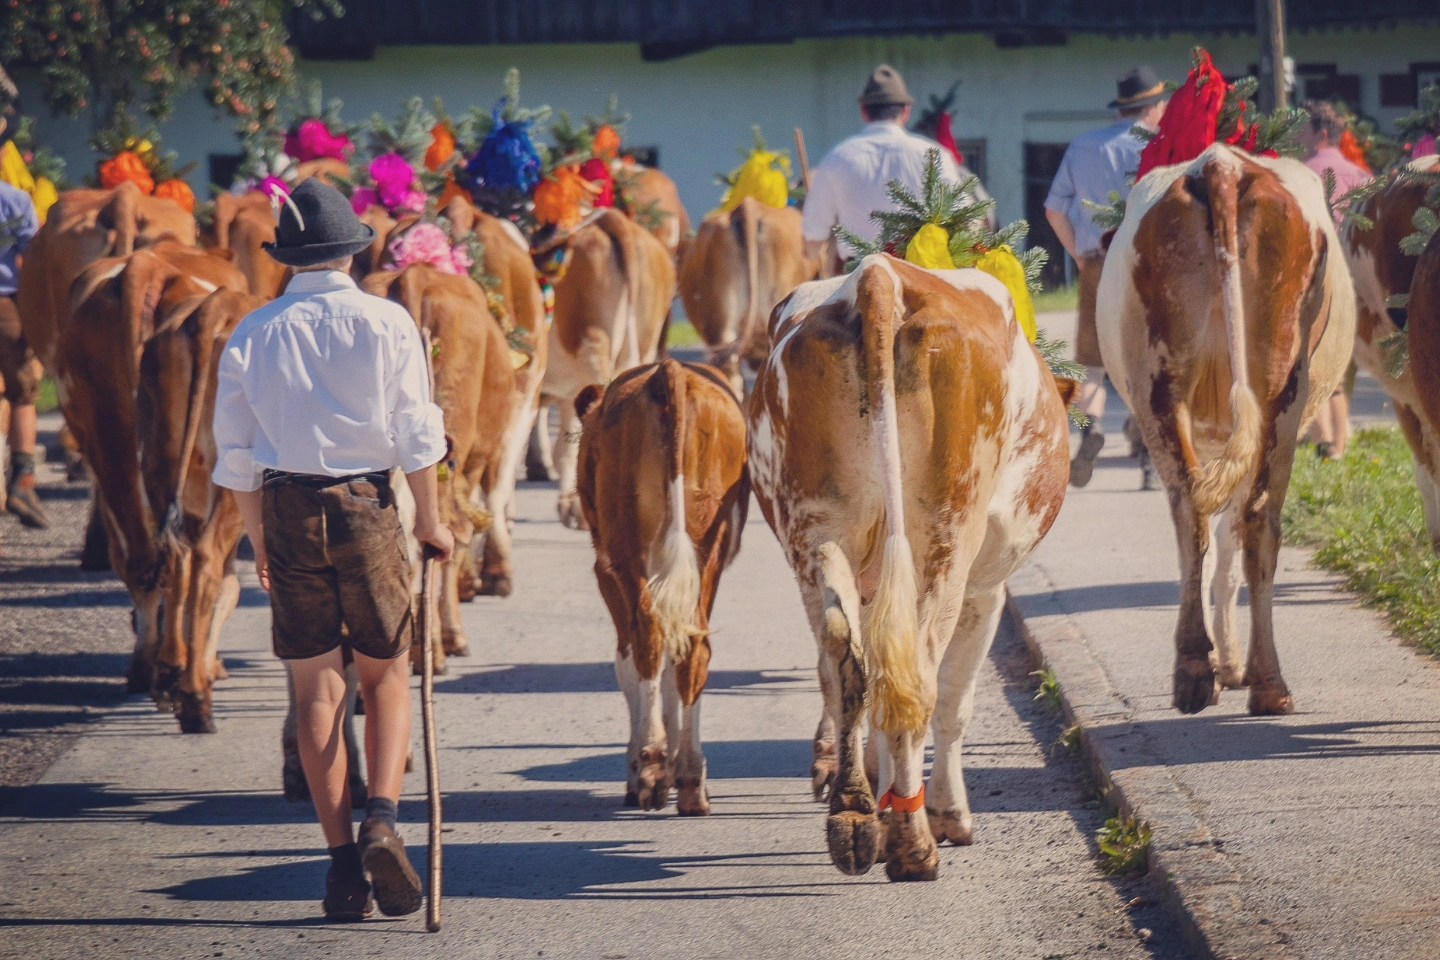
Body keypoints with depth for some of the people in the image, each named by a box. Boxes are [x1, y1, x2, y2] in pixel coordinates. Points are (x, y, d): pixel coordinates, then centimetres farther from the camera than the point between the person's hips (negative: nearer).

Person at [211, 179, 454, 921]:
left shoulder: (252, 336, 3)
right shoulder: (385, 323, -2)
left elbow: (236, 458, 6)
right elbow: (416, 437, -4)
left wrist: (260, 544, 16)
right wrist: (431, 526, 6)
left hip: (288, 511, 1)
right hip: (366, 504, -1)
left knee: (316, 686, 6)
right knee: (386, 672, 11)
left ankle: (342, 858, 2)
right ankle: (381, 817, -11)